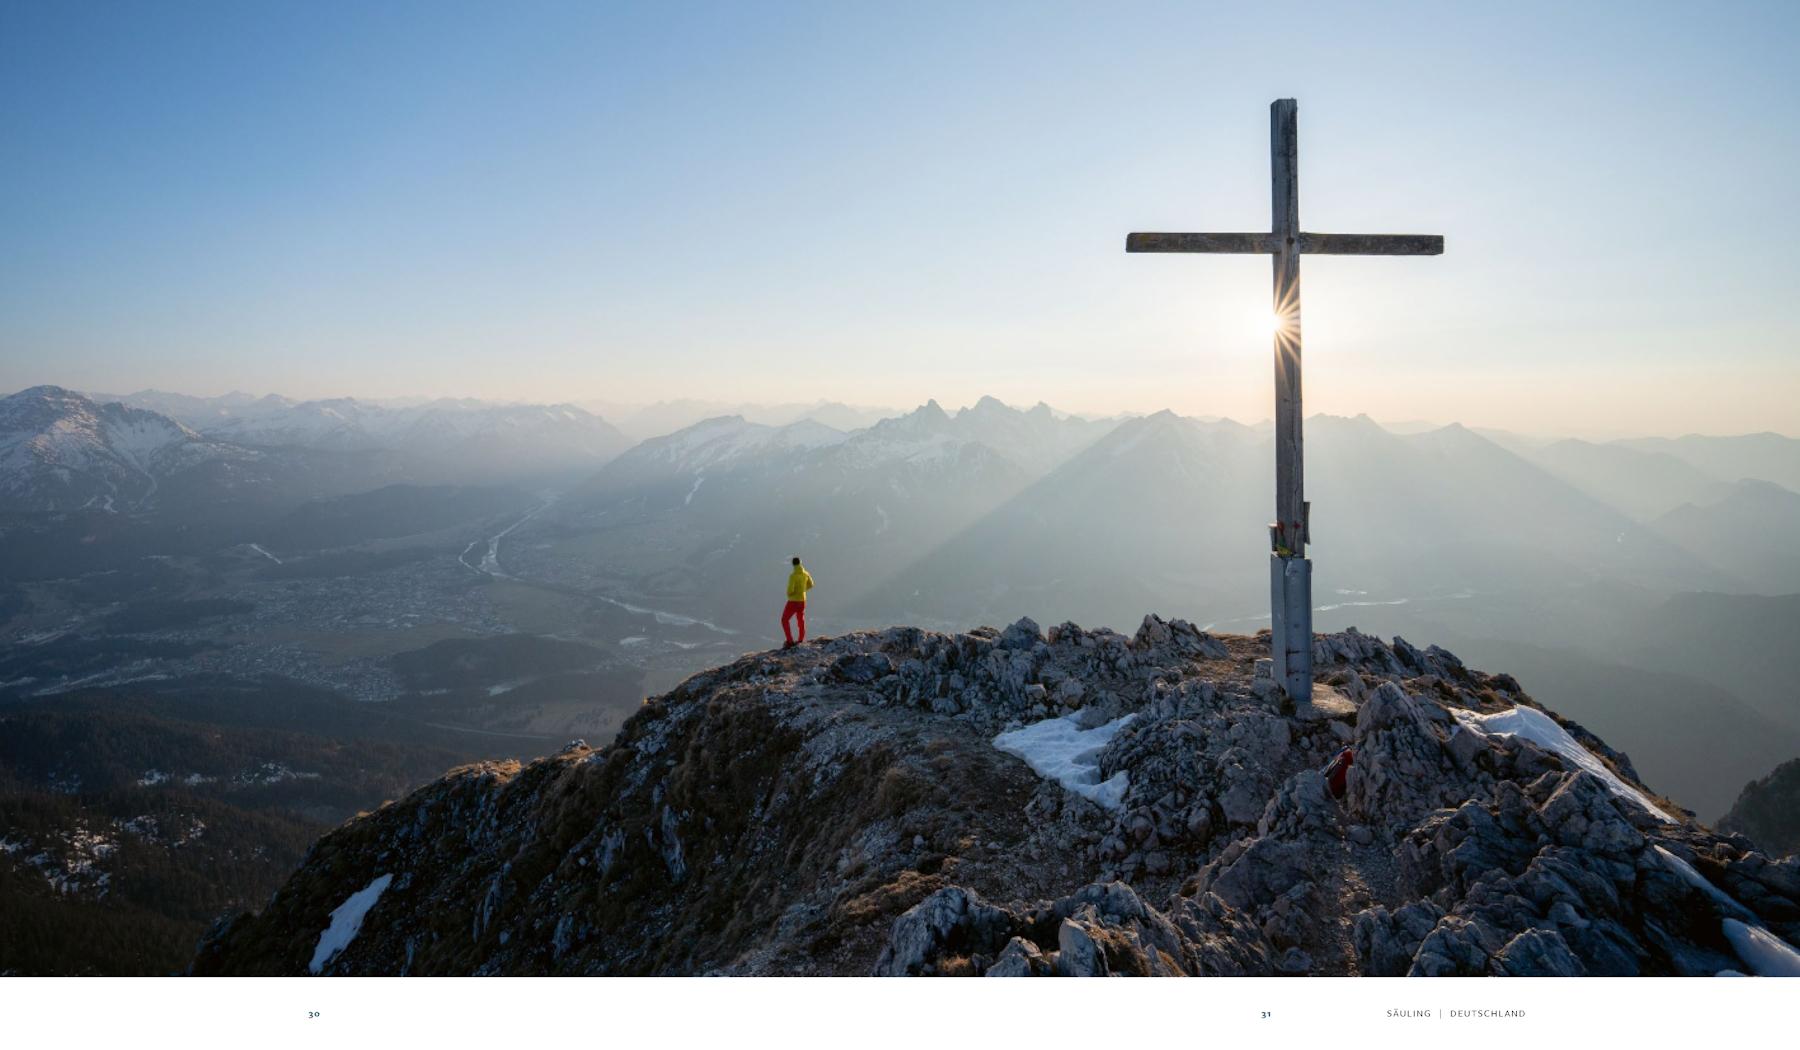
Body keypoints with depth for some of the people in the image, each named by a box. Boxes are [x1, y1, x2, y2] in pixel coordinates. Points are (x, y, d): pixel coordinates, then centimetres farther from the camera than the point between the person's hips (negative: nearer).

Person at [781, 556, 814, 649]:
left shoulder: (793, 576, -24)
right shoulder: (806, 574, -3)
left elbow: (790, 590, -27)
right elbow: (810, 585, 12)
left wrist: (789, 594, -4)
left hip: (793, 601, -6)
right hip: (802, 600, 6)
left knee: (784, 620, 6)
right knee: (801, 619, 24)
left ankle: (790, 642, -1)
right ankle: (800, 640, 37)